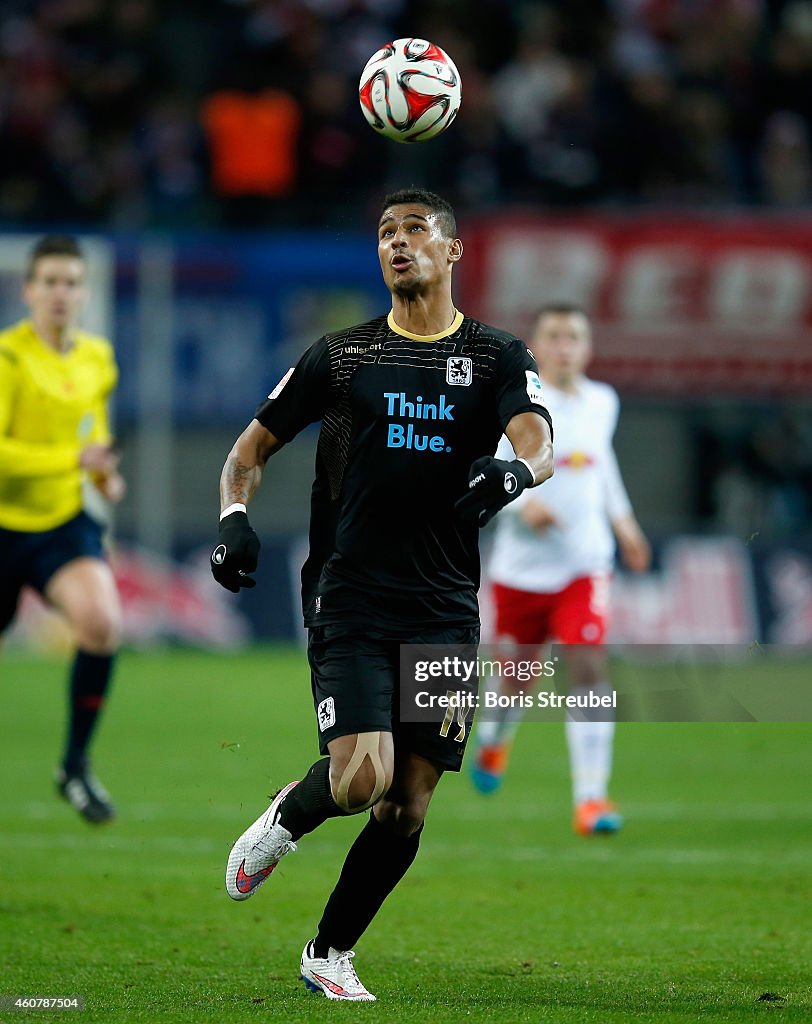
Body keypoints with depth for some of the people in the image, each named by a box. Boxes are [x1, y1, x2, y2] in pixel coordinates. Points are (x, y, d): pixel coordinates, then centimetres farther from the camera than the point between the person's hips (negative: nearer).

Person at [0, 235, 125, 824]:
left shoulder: (98, 359, 6)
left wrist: (105, 474, 7)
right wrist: (73, 458, -26)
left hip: (65, 521, 4)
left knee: (102, 622, -25)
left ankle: (76, 764, -10)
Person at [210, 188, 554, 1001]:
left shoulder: (496, 358, 7)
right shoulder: (341, 355, 8)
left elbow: (539, 445, -10)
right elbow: (252, 447, 14)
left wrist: (513, 472, -34)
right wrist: (234, 518, -6)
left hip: (445, 611, 2)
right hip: (349, 598, -2)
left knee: (409, 806, 3)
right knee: (363, 777, -20)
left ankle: (329, 951, 21)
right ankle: (284, 820, 13)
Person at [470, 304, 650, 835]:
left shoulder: (603, 402, 6)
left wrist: (621, 518, 21)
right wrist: (522, 503, -32)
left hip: (584, 564, 2)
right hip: (522, 566, -2)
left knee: (590, 668, -15)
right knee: (518, 673, 12)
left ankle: (591, 797, -17)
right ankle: (493, 742, 48)